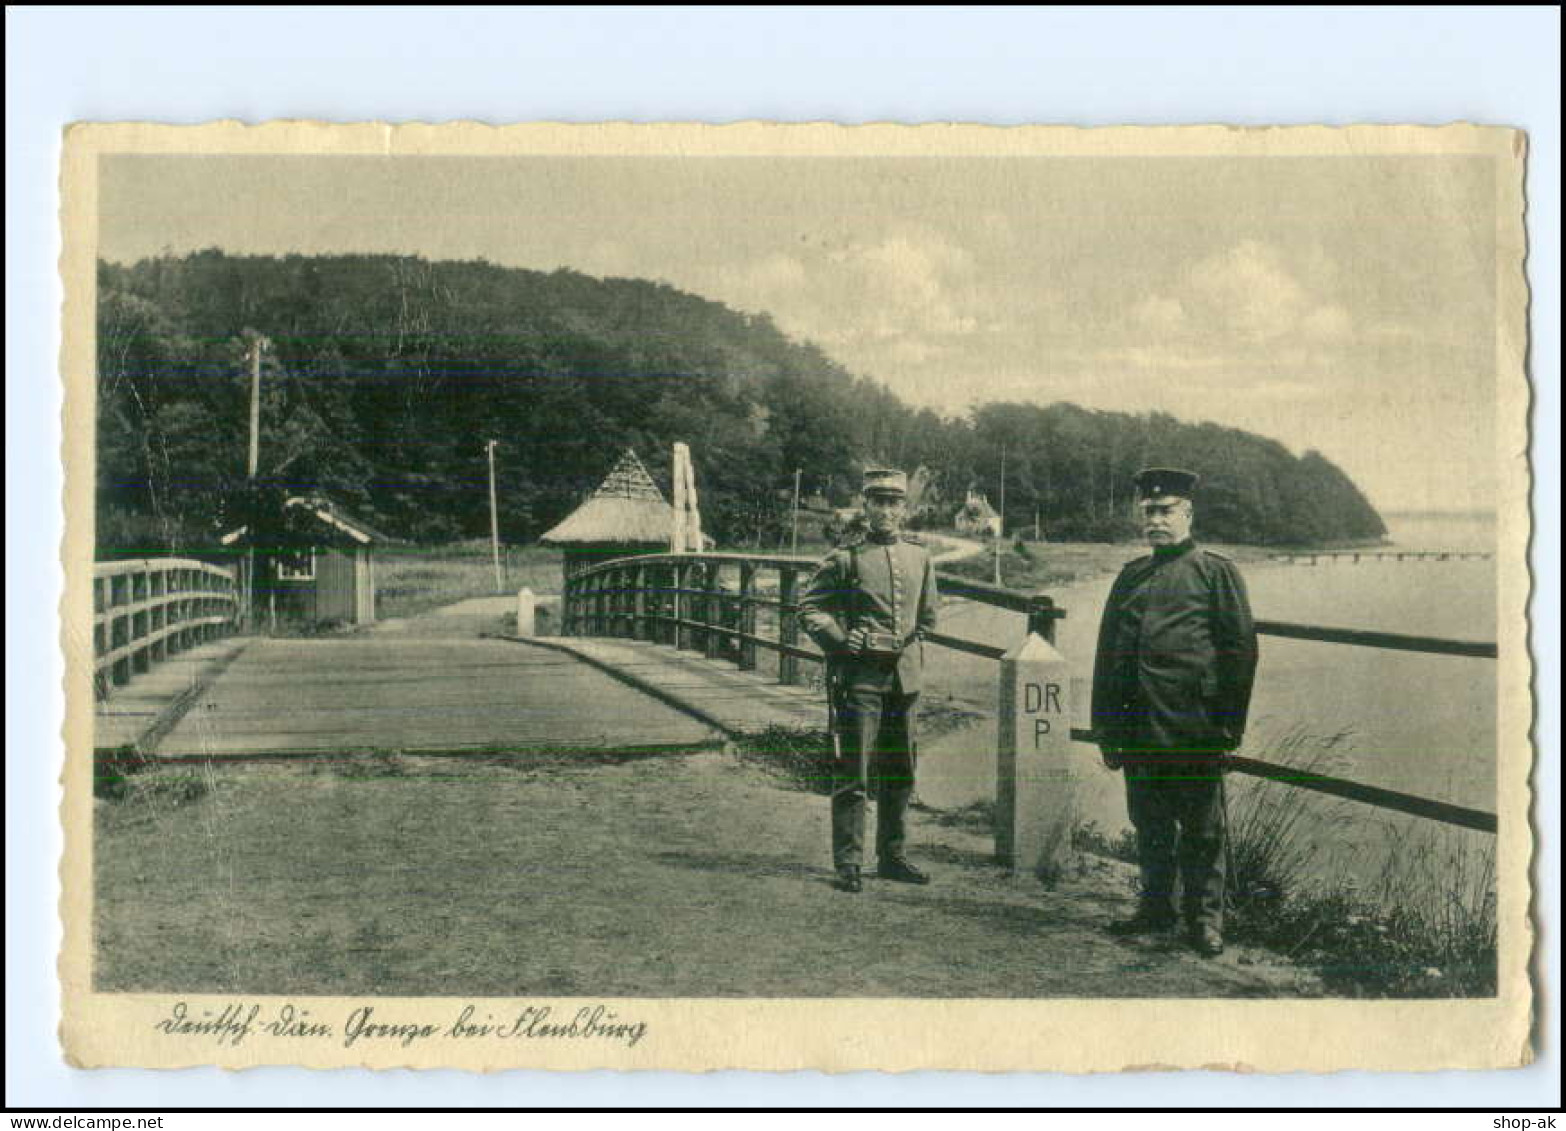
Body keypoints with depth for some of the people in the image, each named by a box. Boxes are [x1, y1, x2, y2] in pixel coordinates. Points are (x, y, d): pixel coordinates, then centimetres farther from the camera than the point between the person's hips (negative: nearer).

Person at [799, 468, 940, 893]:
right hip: (860, 675, -5)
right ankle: (848, 864, -2)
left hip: (904, 675, 5)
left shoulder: (919, 555, 10)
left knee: (900, 771, 12)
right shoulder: (845, 557, -5)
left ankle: (892, 857, 23)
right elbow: (809, 605, -1)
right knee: (853, 772, -6)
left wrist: (913, 645, 15)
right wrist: (839, 639, -11)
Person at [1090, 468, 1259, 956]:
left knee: (1202, 829, 3)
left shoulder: (1216, 572, 0)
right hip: (1139, 728, 5)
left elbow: (1240, 651, -4)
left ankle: (1205, 918, 13)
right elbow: (1107, 655, 16)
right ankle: (1156, 907, 26)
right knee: (1149, 824, 13)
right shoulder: (1131, 577, 15)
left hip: (1195, 728, -5)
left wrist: (1229, 726, -9)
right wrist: (1107, 729, 11)